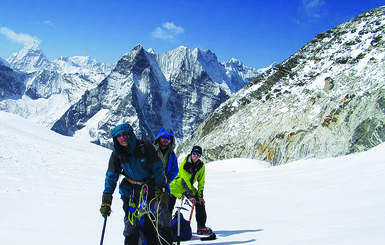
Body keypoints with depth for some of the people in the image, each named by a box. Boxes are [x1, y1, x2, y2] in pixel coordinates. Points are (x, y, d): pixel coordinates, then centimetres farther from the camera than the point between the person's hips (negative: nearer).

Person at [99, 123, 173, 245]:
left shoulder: (145, 147, -11)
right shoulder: (116, 154, -3)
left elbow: (158, 168, -9)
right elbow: (111, 177, -2)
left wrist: (161, 189, -17)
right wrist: (106, 200, -9)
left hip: (151, 188, -1)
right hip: (131, 192, 2)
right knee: (131, 224, -3)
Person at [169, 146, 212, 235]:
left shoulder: (201, 165, -7)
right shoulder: (184, 164, -22)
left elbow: (201, 182, -2)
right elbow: (185, 181, -27)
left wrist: (200, 195, -9)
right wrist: (190, 195, -31)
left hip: (189, 187, 5)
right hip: (176, 186, -5)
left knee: (200, 203, -6)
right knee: (169, 206, -13)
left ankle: (201, 227, 1)